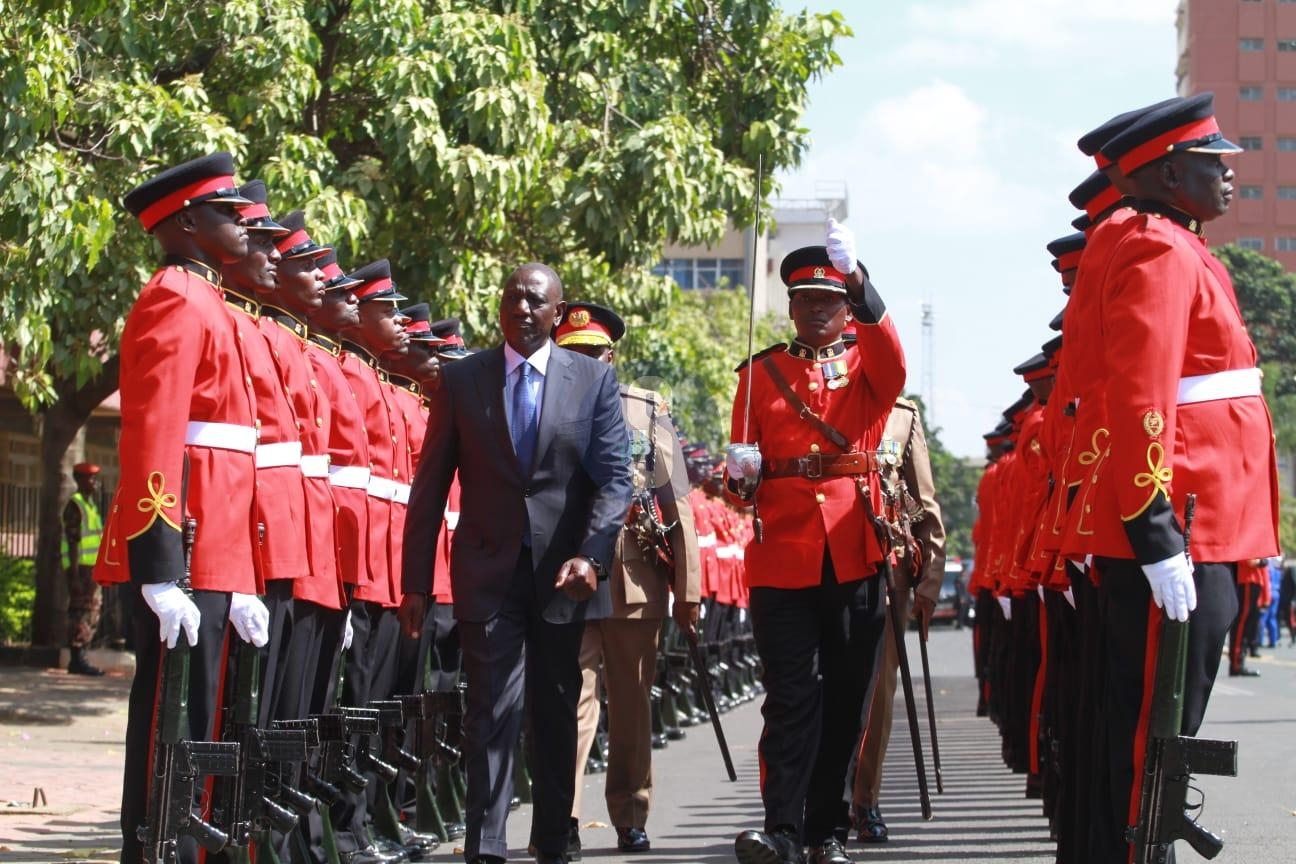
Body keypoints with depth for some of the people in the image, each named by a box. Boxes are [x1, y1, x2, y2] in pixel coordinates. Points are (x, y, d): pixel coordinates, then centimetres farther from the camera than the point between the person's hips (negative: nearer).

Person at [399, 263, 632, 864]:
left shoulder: (595, 379, 3)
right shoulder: (460, 379, 3)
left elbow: (614, 476, -3)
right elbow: (430, 484, 4)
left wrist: (591, 556, -18)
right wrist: (415, 582, 0)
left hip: (564, 572, 1)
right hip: (488, 572, -1)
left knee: (556, 712, 11)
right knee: (491, 709, -7)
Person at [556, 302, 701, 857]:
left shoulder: (648, 412, 8)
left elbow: (676, 503, 7)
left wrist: (687, 589, 2)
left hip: (637, 577, 2)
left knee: (632, 702, 9)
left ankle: (631, 819, 19)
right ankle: (563, 821, -12)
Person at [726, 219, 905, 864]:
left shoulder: (866, 361, 9)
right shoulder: (763, 371, 11)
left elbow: (893, 369, -18)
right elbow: (740, 476, 11)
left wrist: (859, 280, -30)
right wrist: (740, 476, -14)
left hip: (855, 558, 1)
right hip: (781, 559, -1)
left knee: (846, 697, 6)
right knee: (790, 696, -7)